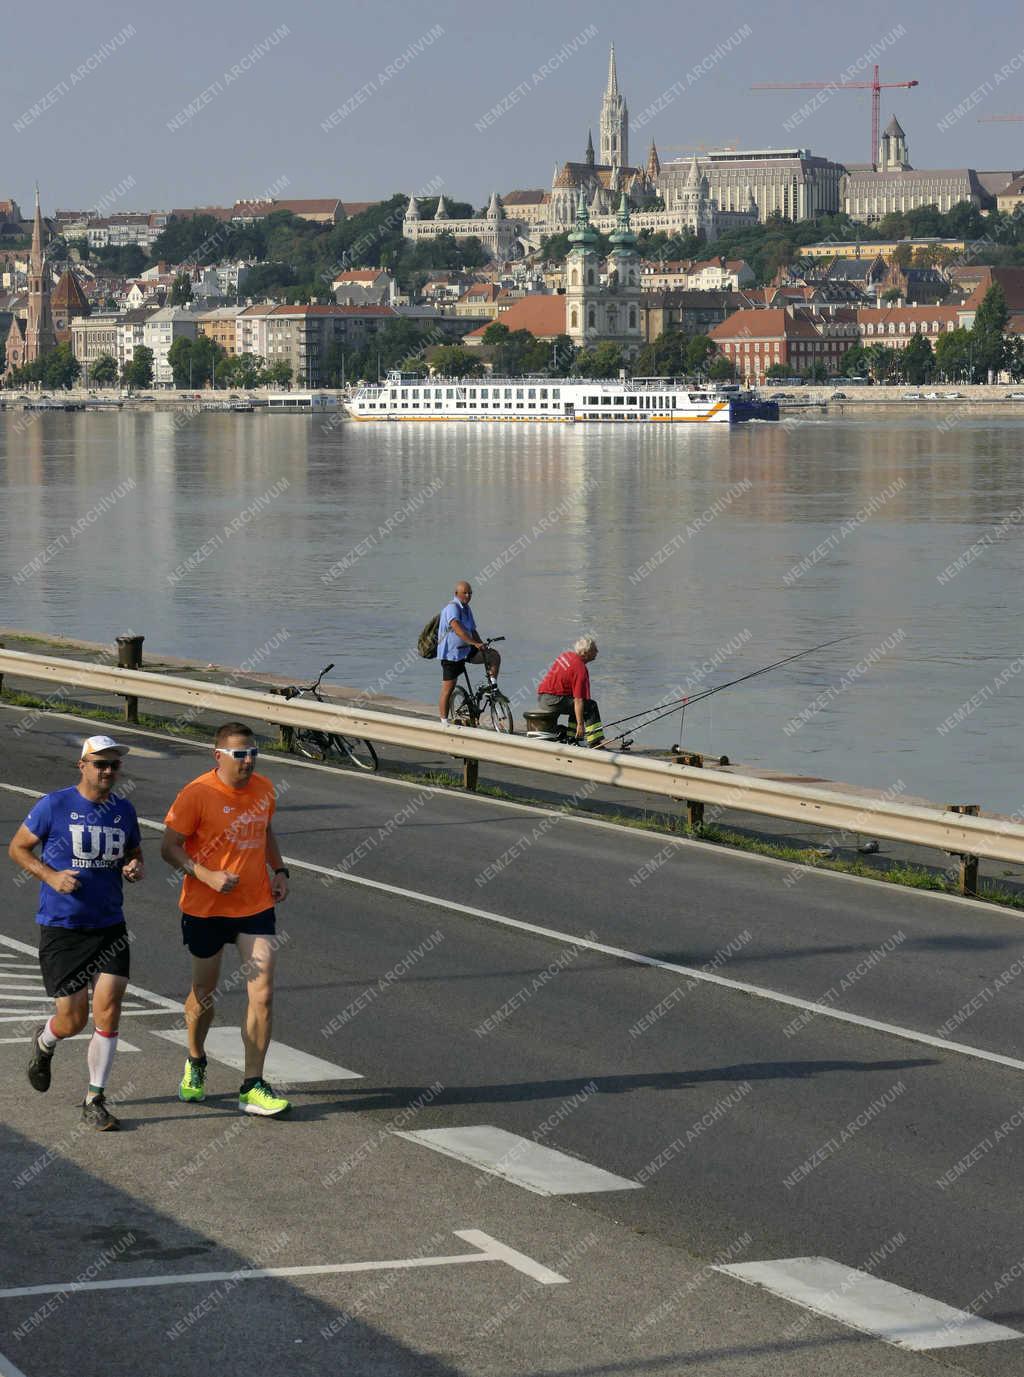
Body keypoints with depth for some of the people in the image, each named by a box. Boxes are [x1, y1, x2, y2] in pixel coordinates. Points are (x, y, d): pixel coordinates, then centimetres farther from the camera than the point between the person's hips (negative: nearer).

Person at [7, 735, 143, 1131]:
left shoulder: (123, 810, 5)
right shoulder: (54, 806, -8)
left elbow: (134, 852, 21)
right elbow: (18, 847, 1)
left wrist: (135, 868, -3)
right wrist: (51, 876, -13)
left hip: (109, 927, 3)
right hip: (61, 929, -3)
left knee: (108, 1012, -8)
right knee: (72, 1020, -1)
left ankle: (95, 1101, 5)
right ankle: (44, 1043, 37)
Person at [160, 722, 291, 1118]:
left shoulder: (263, 788, 2)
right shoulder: (197, 795, -15)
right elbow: (170, 847, -11)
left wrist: (279, 870, 6)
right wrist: (208, 876, -24)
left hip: (256, 906, 3)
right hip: (205, 909, -3)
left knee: (262, 995, -8)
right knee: (205, 992, 13)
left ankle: (253, 1087, -3)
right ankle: (195, 1063, 41)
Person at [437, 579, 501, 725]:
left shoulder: (466, 608, 12)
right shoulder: (452, 608, -17)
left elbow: (472, 630, 18)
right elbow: (457, 628, -34)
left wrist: (483, 646, 4)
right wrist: (474, 643, -43)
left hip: (467, 650, 8)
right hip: (451, 653, -8)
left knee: (494, 655, -11)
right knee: (448, 688, -4)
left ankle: (492, 685, -1)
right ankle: (444, 722, 5)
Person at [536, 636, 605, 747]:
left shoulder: (566, 655, 10)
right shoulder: (581, 670, -18)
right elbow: (578, 701, -21)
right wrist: (580, 725, -18)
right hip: (553, 700, -9)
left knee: (577, 708, 27)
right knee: (591, 706, -5)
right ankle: (594, 744, -10)